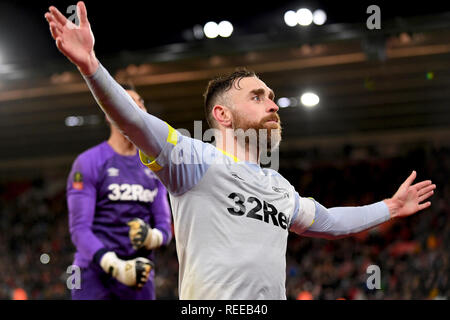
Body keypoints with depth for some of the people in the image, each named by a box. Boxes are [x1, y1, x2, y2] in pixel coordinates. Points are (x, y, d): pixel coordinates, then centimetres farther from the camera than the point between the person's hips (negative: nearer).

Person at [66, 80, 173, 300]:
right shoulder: (88, 162, -2)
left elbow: (165, 226, 16)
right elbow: (79, 228, -9)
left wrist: (152, 237, -10)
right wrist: (116, 266, -22)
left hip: (139, 276, 5)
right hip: (95, 273, -5)